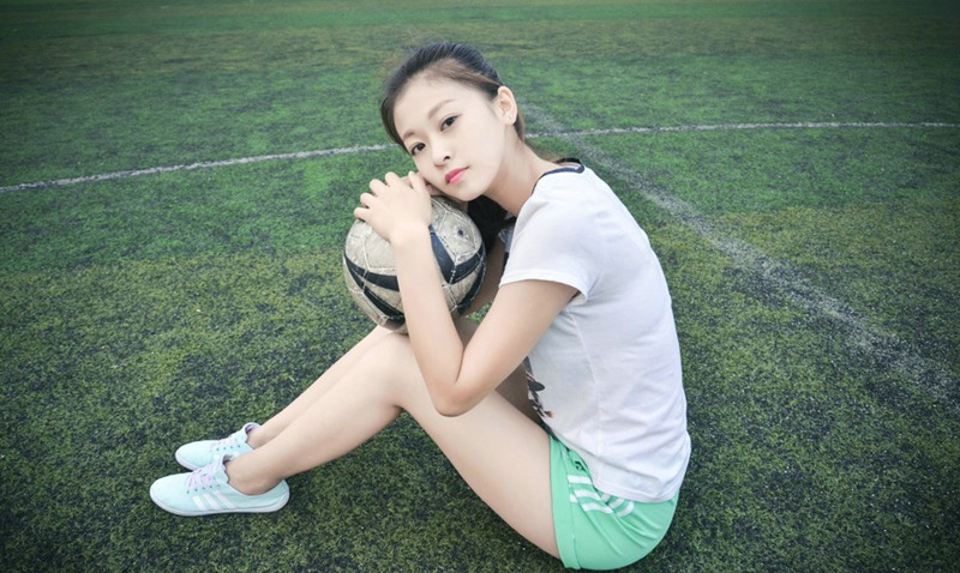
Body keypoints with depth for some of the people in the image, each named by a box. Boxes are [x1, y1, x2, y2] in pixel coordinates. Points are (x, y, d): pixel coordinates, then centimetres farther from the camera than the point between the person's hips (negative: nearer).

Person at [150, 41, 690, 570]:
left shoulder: (564, 218, -30)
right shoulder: (541, 194, -2)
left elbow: (454, 391, -24)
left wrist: (411, 236, -22)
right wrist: (415, 226, -11)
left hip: (611, 514, -7)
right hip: (575, 427, 8)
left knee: (397, 363, -11)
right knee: (409, 327, 1)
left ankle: (248, 479, 15)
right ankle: (258, 442, 19)